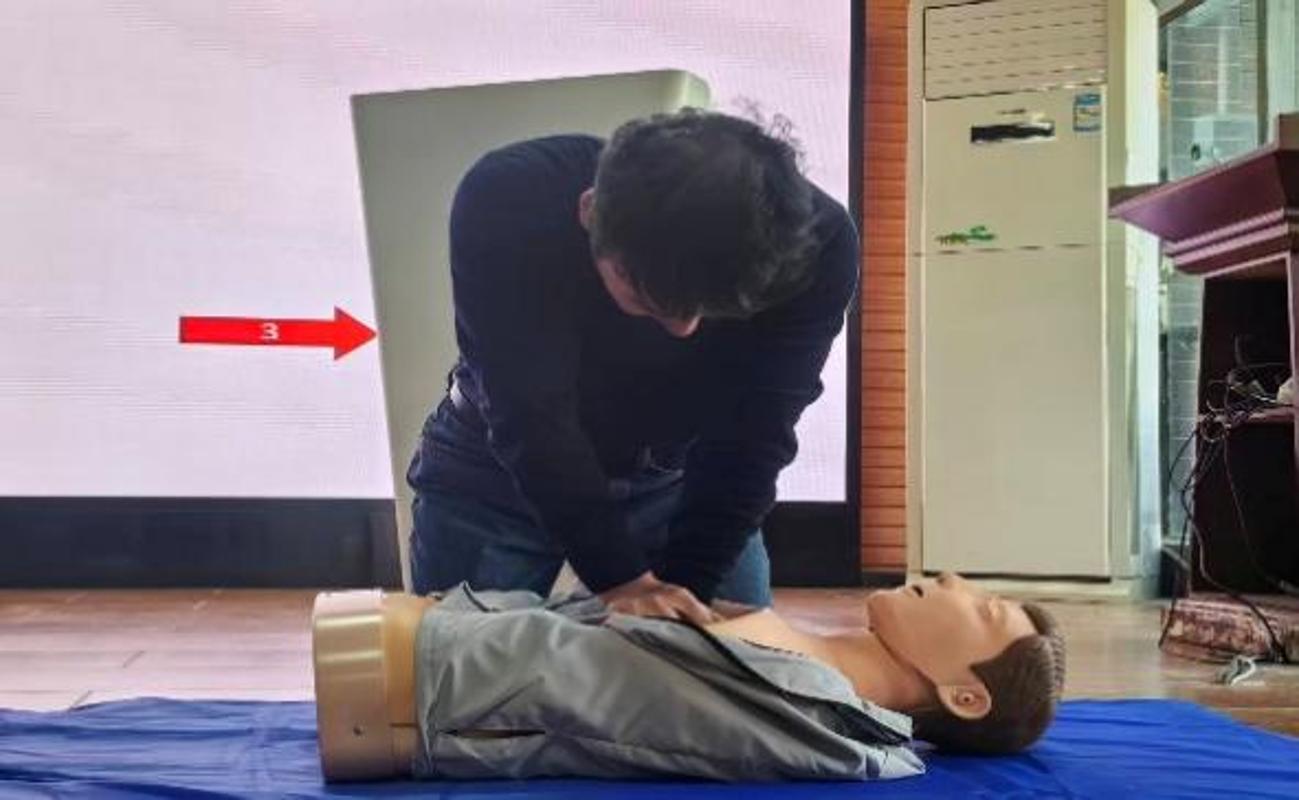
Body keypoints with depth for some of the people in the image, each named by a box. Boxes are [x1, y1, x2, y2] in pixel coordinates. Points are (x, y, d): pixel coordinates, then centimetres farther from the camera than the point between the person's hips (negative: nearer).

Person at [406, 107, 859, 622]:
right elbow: (532, 417, -29)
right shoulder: (505, 202, -33)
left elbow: (751, 437, -21)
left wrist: (686, 584, -22)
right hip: (497, 466, -1)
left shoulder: (816, 243, -28)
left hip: (679, 473, 1)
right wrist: (619, 577, -30)